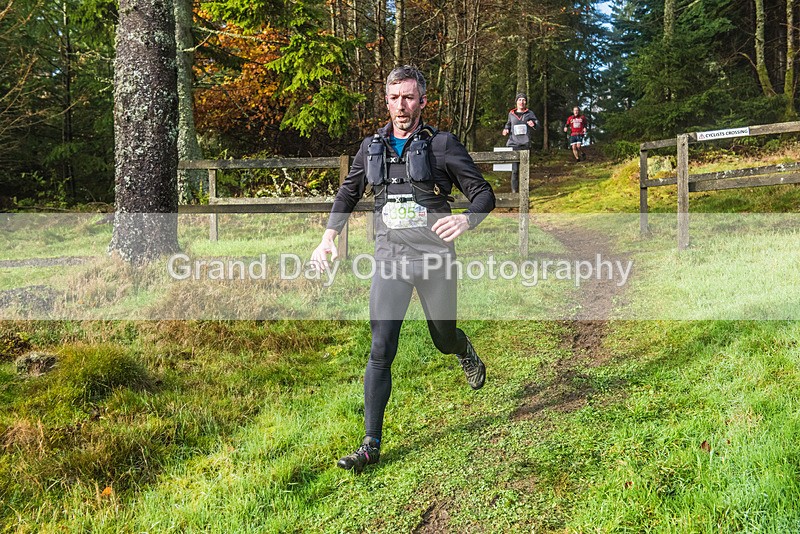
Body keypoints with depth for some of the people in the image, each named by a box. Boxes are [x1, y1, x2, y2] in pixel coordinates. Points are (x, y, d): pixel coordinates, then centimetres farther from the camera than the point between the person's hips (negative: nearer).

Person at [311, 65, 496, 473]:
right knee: (381, 351, -6)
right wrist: (328, 238, 11)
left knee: (444, 339, 15)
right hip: (390, 259, 2)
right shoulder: (371, 147, 7)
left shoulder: (442, 145, -3)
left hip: (435, 258, -1)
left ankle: (466, 352, 55)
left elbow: (484, 194, -3)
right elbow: (348, 193, 23)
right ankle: (371, 445, 0)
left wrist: (467, 219, -25)